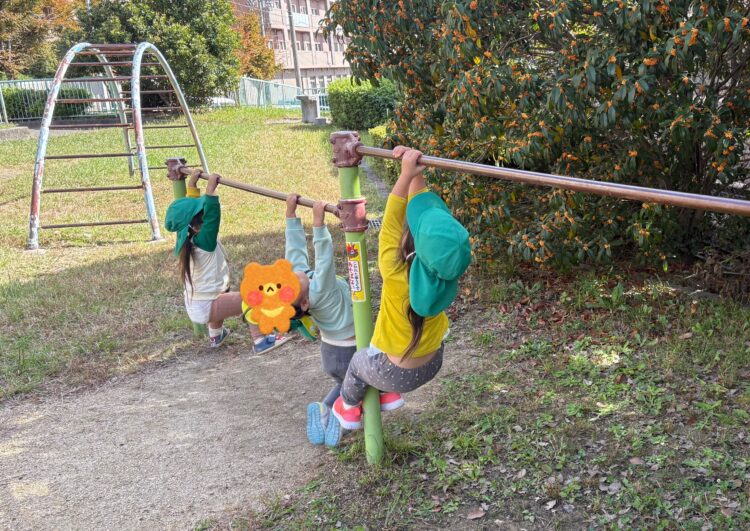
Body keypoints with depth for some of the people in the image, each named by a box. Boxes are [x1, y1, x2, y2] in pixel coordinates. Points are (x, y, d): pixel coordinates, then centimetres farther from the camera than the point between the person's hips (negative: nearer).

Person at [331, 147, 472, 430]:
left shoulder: (395, 275, -38)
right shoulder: (446, 269, -24)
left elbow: (392, 222, -32)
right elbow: (423, 207, -19)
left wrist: (406, 174, -31)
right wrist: (416, 174, -18)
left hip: (394, 374, -4)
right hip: (432, 364, 4)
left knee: (358, 362, 30)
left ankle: (349, 407, 55)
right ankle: (388, 394, 49)